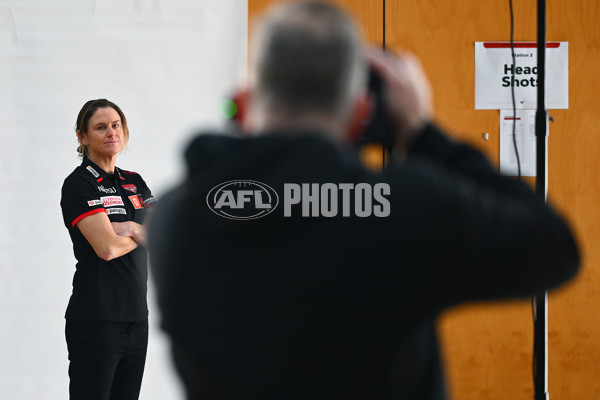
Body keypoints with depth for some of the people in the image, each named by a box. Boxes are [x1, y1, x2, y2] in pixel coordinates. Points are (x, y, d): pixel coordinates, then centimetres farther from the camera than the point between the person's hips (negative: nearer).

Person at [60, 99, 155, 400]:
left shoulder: (134, 182, 15)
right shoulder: (78, 184, -7)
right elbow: (107, 247, -18)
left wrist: (129, 227, -13)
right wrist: (143, 234, 0)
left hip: (136, 317, 7)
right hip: (97, 319, -7)